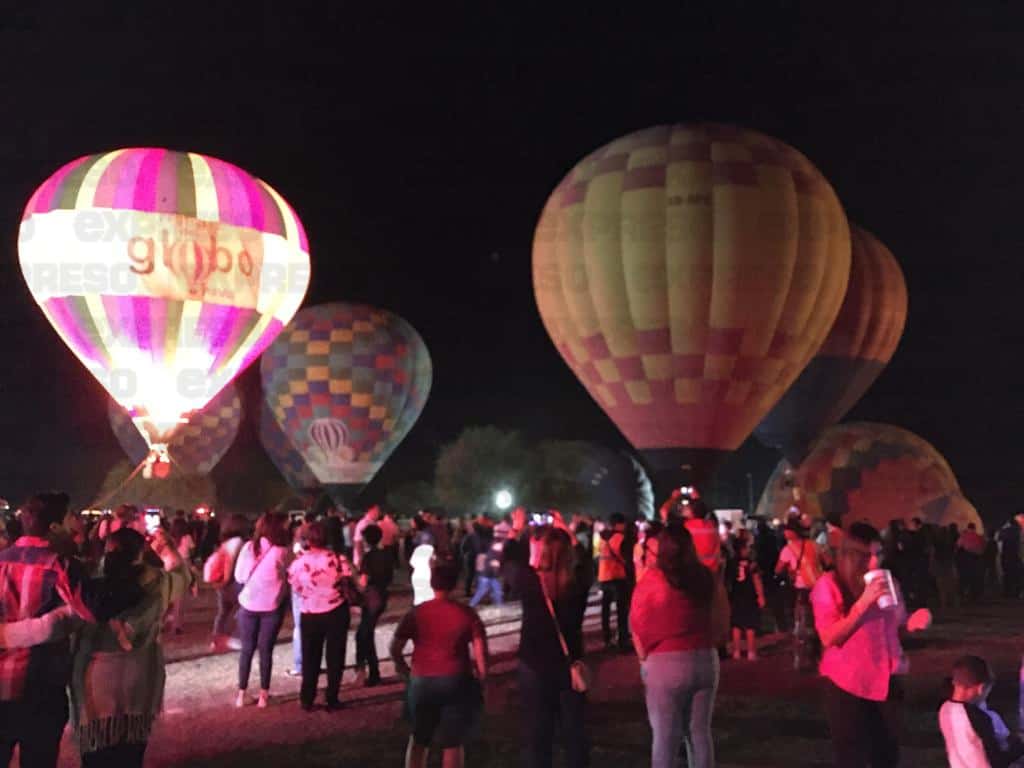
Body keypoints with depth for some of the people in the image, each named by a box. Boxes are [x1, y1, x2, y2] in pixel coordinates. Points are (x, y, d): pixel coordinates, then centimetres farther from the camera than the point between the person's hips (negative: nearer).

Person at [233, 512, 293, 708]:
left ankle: (241, 694, 18)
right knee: (266, 650, 10)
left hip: (248, 605, 2)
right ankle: (264, 695, 15)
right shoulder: (283, 552, -15)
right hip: (272, 607, -2)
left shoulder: (248, 547, -7)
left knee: (247, 649, 14)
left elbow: (239, 576, 0)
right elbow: (288, 577, -4)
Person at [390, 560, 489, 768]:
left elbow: (395, 648, -1)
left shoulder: (416, 613, -3)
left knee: (419, 738, 21)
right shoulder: (467, 614, -5)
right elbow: (481, 650, -9)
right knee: (453, 742, 10)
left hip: (421, 681, 1)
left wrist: (402, 667, 17)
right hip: (456, 683, -1)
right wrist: (481, 681, 4)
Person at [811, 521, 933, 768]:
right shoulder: (829, 585, -11)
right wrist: (864, 602, -22)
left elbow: (898, 625, 16)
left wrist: (915, 620, -7)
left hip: (886, 681, 5)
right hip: (847, 684, -5)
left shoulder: (888, 583, 5)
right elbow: (829, 637, -17)